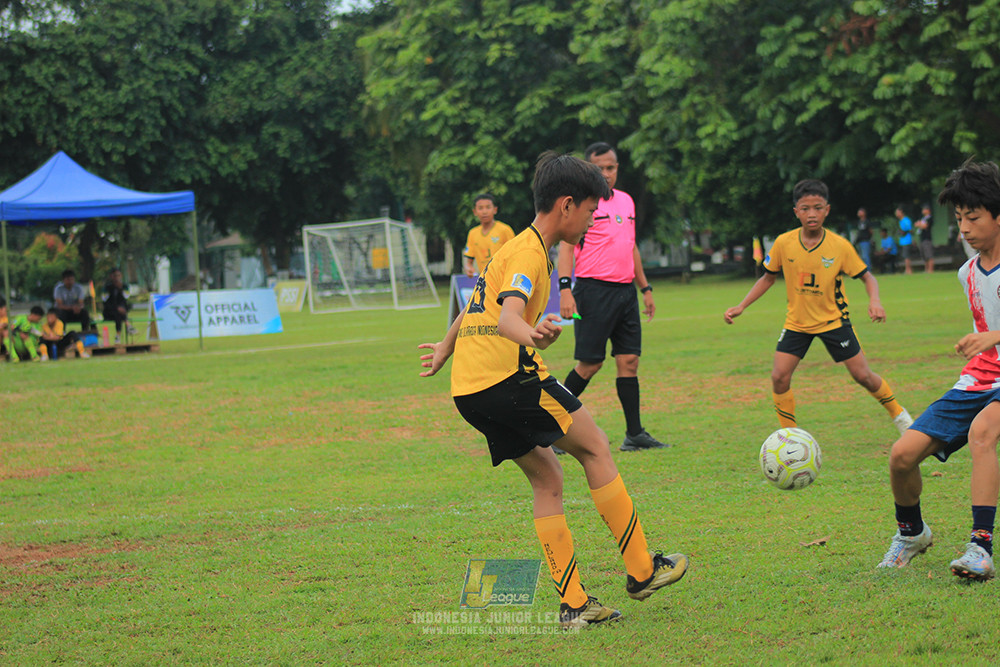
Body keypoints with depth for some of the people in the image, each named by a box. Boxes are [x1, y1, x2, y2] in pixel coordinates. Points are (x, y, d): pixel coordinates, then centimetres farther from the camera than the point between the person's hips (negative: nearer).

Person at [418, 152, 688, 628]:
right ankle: (641, 571, 2)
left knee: (547, 480, 12)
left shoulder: (518, 246, 22)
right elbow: (508, 315, -27)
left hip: (469, 391, 10)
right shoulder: (530, 252, -9)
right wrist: (532, 335, -49)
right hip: (507, 376, -10)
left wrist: (446, 348, 52)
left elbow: (481, 305, 38)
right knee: (595, 448, 0)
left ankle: (573, 604, 8)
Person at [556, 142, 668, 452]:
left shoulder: (625, 201, 17)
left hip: (625, 290, 7)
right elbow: (567, 245, -11)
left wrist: (646, 288, 23)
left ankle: (635, 433, 6)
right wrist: (565, 288, -22)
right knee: (590, 363, -7)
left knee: (629, 361, 3)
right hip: (594, 290, -7)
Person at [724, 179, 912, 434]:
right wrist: (741, 306, -2)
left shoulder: (840, 246, -16)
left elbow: (867, 277, -6)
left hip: (833, 319, -1)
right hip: (797, 322, 2)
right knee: (779, 377, -11)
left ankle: (898, 413, 28)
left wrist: (875, 301, -26)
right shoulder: (783, 244, -12)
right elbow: (768, 277, 4)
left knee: (862, 375, 2)